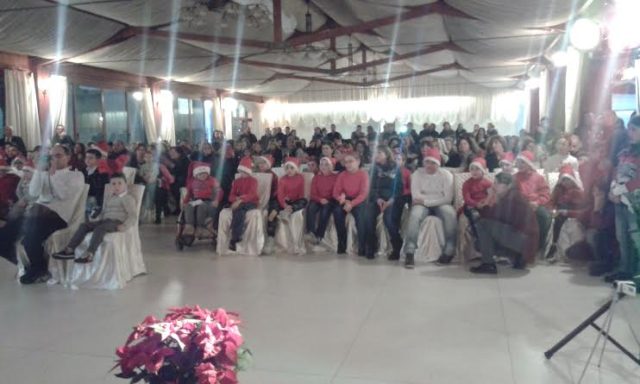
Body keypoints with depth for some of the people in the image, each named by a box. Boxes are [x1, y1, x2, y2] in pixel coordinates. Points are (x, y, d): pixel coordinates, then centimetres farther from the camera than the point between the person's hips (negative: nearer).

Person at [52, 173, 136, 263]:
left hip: (117, 222, -8)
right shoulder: (109, 198, 24)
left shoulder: (128, 198, -1)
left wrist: (124, 226, -26)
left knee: (99, 229, -36)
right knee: (84, 225, -8)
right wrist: (99, 220, 15)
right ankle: (69, 250, -14)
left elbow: (132, 216, -10)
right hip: (105, 220, 8)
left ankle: (89, 254, -46)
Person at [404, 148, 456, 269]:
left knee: (450, 214, -33)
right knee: (414, 215, -33)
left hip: (441, 204, 0)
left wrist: (425, 200, -18)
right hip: (422, 204, 0)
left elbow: (448, 198, -12)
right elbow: (416, 196, -11)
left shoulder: (446, 175, -3)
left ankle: (449, 251, -22)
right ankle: (409, 252, -31)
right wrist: (439, 196, -13)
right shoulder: (417, 174, -1)